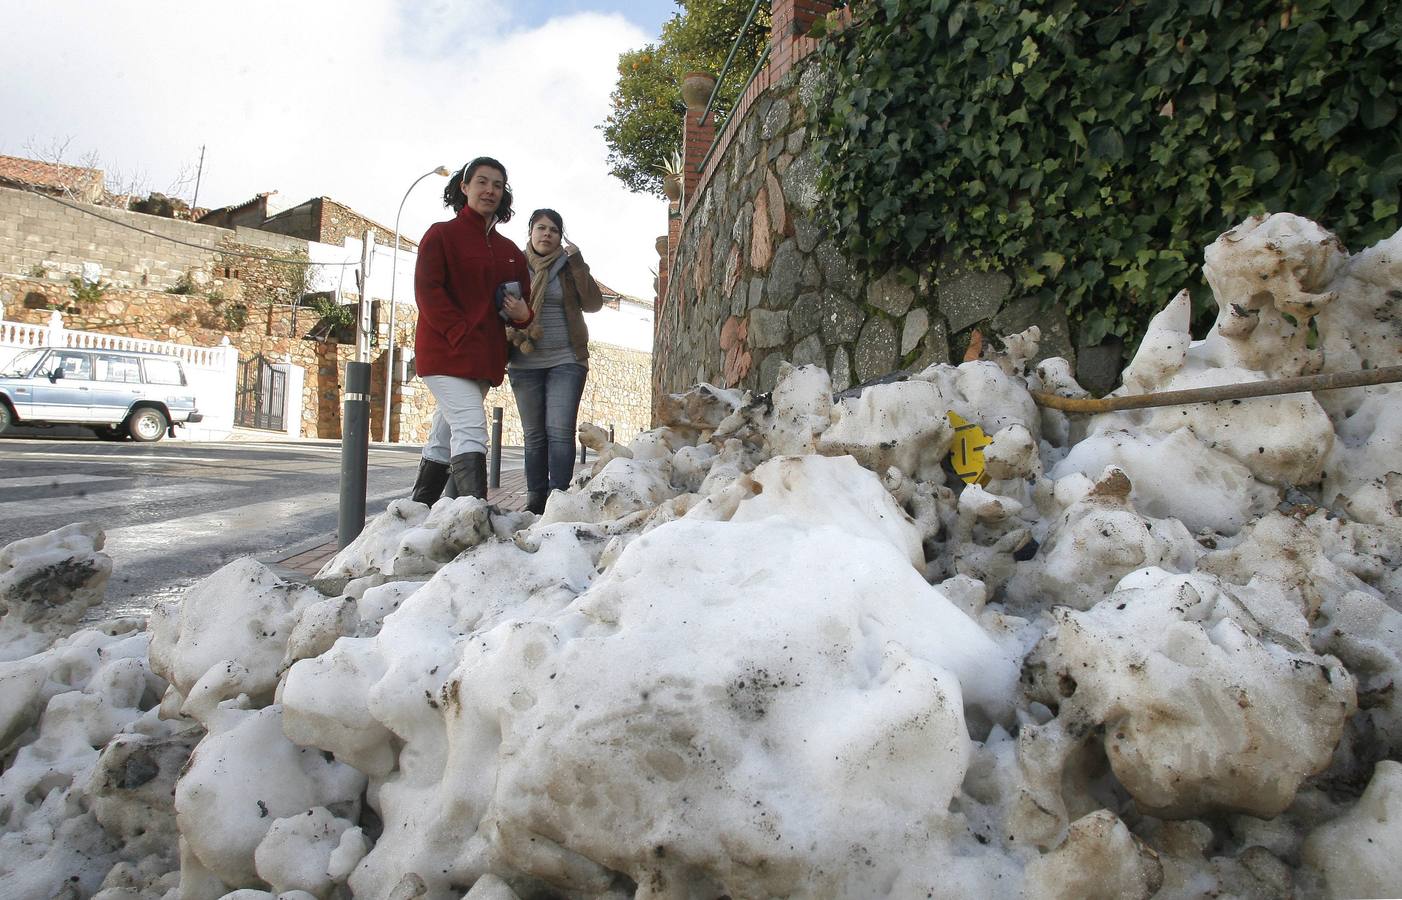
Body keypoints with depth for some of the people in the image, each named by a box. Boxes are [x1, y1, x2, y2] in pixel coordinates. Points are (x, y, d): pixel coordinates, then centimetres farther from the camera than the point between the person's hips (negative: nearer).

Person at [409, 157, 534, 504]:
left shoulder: (509, 251, 17)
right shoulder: (442, 234, 1)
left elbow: (522, 300, 21)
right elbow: (427, 290, -10)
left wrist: (523, 314, -4)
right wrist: (460, 333, -20)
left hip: (485, 358, 6)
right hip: (445, 351, -6)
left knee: (445, 436, 13)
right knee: (471, 427, -21)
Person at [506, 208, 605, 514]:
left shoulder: (569, 266, 6)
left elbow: (593, 304, -4)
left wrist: (578, 264, -13)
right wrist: (514, 333, -8)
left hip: (565, 362, -2)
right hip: (525, 363, 2)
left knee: (559, 430, -12)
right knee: (534, 434, 5)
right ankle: (535, 500, 12)